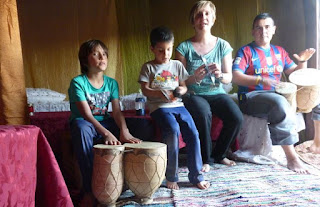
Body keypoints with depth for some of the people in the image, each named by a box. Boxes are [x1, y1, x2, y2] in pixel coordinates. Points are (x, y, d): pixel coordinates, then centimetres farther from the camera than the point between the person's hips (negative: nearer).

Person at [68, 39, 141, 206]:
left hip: (104, 123, 5)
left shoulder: (112, 83, 2)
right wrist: (106, 133, -39)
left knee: (126, 133, -21)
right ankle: (90, 190, -34)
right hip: (83, 124, -5)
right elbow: (87, 115, -24)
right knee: (81, 127, -38)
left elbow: (117, 112, -10)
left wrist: (124, 131, -30)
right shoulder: (78, 82, -13)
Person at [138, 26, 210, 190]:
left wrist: (180, 90, -8)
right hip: (159, 107, -4)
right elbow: (145, 90, -1)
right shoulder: (148, 67, 6)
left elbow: (184, 86, 16)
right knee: (173, 130, -30)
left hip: (178, 105, 4)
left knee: (193, 133, -15)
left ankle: (196, 176, 1)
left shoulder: (177, 65, 16)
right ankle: (171, 177, -14)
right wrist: (162, 94, -19)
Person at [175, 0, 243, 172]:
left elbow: (229, 78, 5)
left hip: (217, 93, 3)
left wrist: (220, 74, -18)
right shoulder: (184, 47, -2)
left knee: (236, 117, -24)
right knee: (204, 114, -35)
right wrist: (195, 77, -24)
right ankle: (205, 158, -10)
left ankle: (218, 154, 5)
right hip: (193, 94, -2)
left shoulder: (223, 45, 5)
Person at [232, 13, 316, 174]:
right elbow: (236, 77, -12)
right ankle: (291, 157, -32)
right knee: (280, 103, -37)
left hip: (276, 95, 6)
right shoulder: (246, 51, 1)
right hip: (250, 98, -6)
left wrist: (302, 62, 1)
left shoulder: (279, 52, 19)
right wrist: (261, 80, -25)